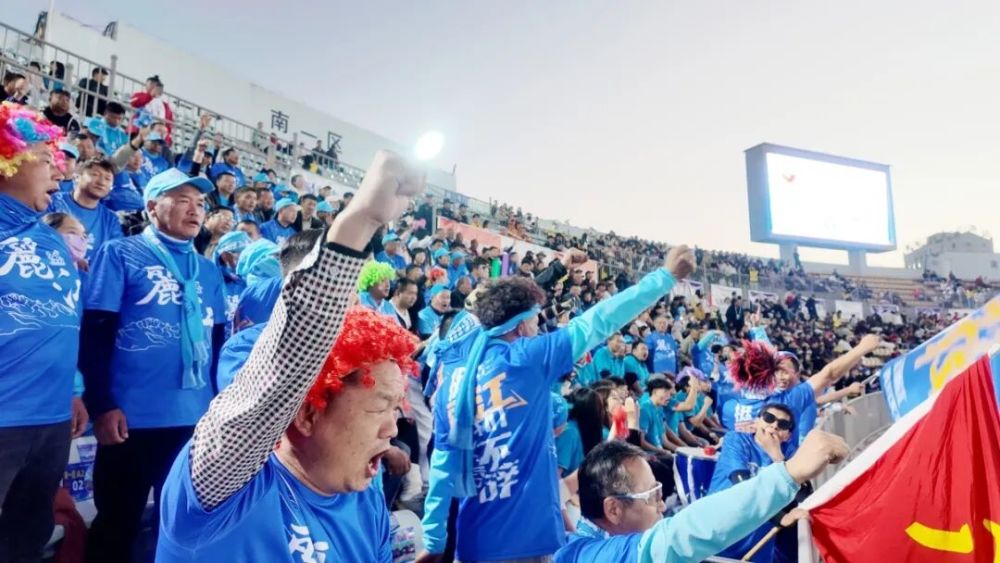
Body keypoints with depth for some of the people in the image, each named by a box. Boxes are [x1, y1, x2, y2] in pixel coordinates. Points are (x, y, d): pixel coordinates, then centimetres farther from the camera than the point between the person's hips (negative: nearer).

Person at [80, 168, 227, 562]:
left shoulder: (208, 271, 12)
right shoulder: (120, 254, -1)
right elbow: (95, 333, -7)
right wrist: (101, 404, -12)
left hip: (196, 417, 4)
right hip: (132, 417, -4)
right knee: (118, 523, 12)